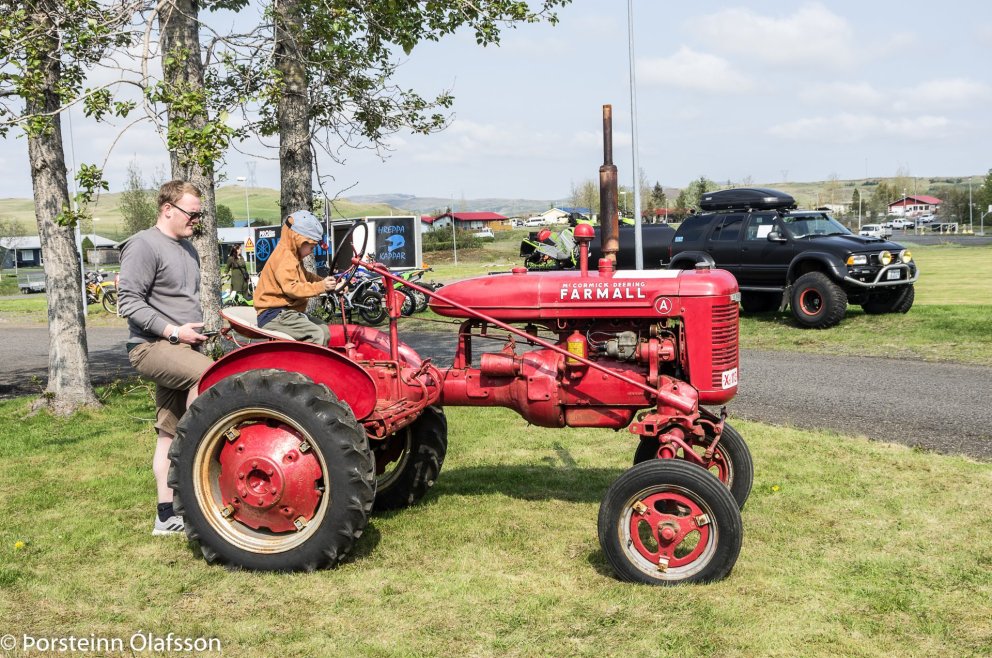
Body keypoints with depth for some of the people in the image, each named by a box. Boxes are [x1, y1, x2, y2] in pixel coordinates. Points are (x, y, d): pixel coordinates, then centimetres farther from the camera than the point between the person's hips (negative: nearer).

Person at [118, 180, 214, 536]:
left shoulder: (187, 248, 19)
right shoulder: (144, 246, -9)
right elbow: (128, 302, -15)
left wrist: (197, 330, 17)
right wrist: (173, 330, -20)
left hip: (182, 347, 8)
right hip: (153, 346, -8)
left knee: (169, 433, 8)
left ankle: (167, 515, 12)